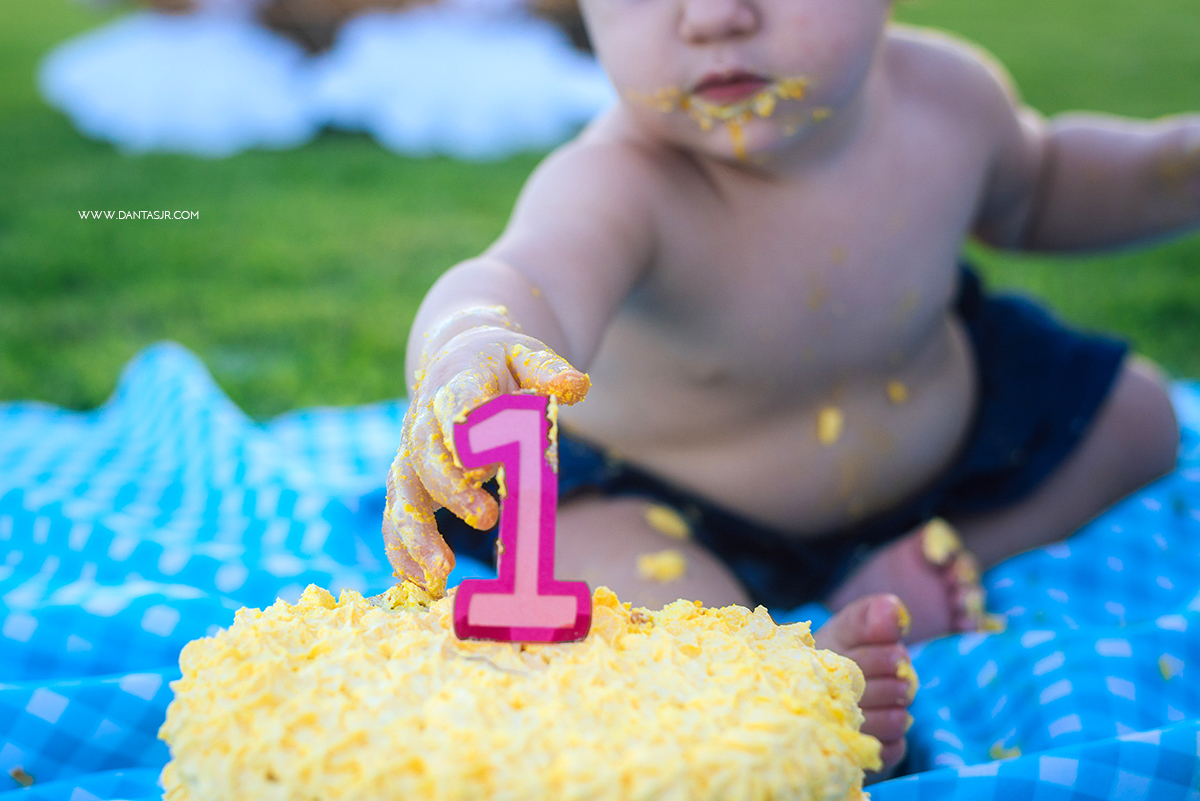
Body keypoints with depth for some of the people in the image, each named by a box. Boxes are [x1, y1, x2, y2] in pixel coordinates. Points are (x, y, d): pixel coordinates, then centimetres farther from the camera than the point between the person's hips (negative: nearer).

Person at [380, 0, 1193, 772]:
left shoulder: (946, 96, -20)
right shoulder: (616, 186, -39)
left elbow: (1031, 191, 6)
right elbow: (526, 276, -64)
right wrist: (469, 345, -88)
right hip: (670, 502, -6)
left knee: (1132, 415, 10)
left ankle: (943, 567, 1)